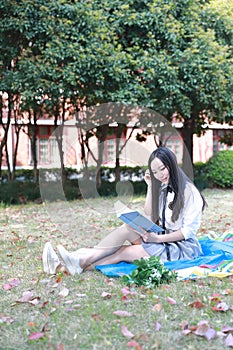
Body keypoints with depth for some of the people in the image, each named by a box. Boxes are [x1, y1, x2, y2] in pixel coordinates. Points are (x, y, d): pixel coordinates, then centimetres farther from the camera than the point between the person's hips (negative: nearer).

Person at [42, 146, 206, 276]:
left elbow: (188, 230, -13)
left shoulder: (189, 191, -7)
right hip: (162, 241, 6)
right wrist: (150, 186, 4)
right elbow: (149, 218, 8)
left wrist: (158, 238, -21)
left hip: (183, 247, -6)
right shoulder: (163, 189, 16)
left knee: (123, 252, -25)